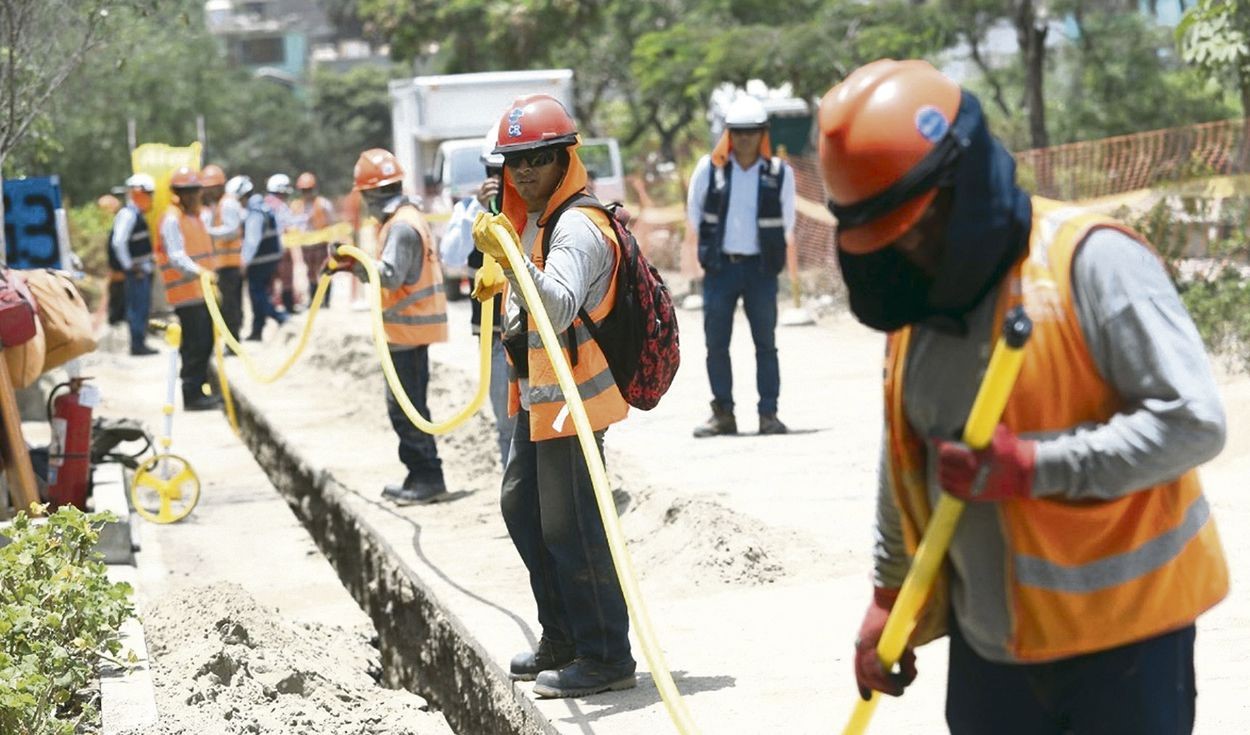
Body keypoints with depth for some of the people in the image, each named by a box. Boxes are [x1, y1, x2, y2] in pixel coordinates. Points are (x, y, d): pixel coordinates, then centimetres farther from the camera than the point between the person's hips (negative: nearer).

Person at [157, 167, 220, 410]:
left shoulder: (194, 216, 19)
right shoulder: (172, 219, -12)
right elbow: (176, 257, -23)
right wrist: (199, 272, -36)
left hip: (202, 292, 10)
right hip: (187, 295, -10)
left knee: (205, 343, 13)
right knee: (194, 344, -11)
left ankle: (199, 390, 21)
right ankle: (192, 395, -8)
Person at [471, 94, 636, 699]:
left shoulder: (578, 228, -19)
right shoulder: (531, 221, 13)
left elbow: (559, 308, -36)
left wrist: (511, 259, -45)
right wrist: (500, 272, 20)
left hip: (570, 398, -11)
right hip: (537, 397, 11)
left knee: (569, 527, -7)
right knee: (522, 508, 19)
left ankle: (605, 657, 2)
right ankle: (562, 639, 32)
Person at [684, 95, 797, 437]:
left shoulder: (780, 173, -1)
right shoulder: (709, 168, 0)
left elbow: (786, 224, 10)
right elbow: (694, 215, 11)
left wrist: (770, 250, 10)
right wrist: (714, 247, 12)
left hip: (761, 269, -1)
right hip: (719, 267, 1)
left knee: (766, 343, 0)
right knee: (716, 343, 1)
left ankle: (768, 413, 5)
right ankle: (722, 413, 9)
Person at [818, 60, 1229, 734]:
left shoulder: (1090, 260, -16)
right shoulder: (915, 299, 7)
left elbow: (1192, 421, -20)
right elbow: (905, 463, 19)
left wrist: (1033, 464, -24)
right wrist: (889, 600, 22)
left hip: (1122, 632, -6)